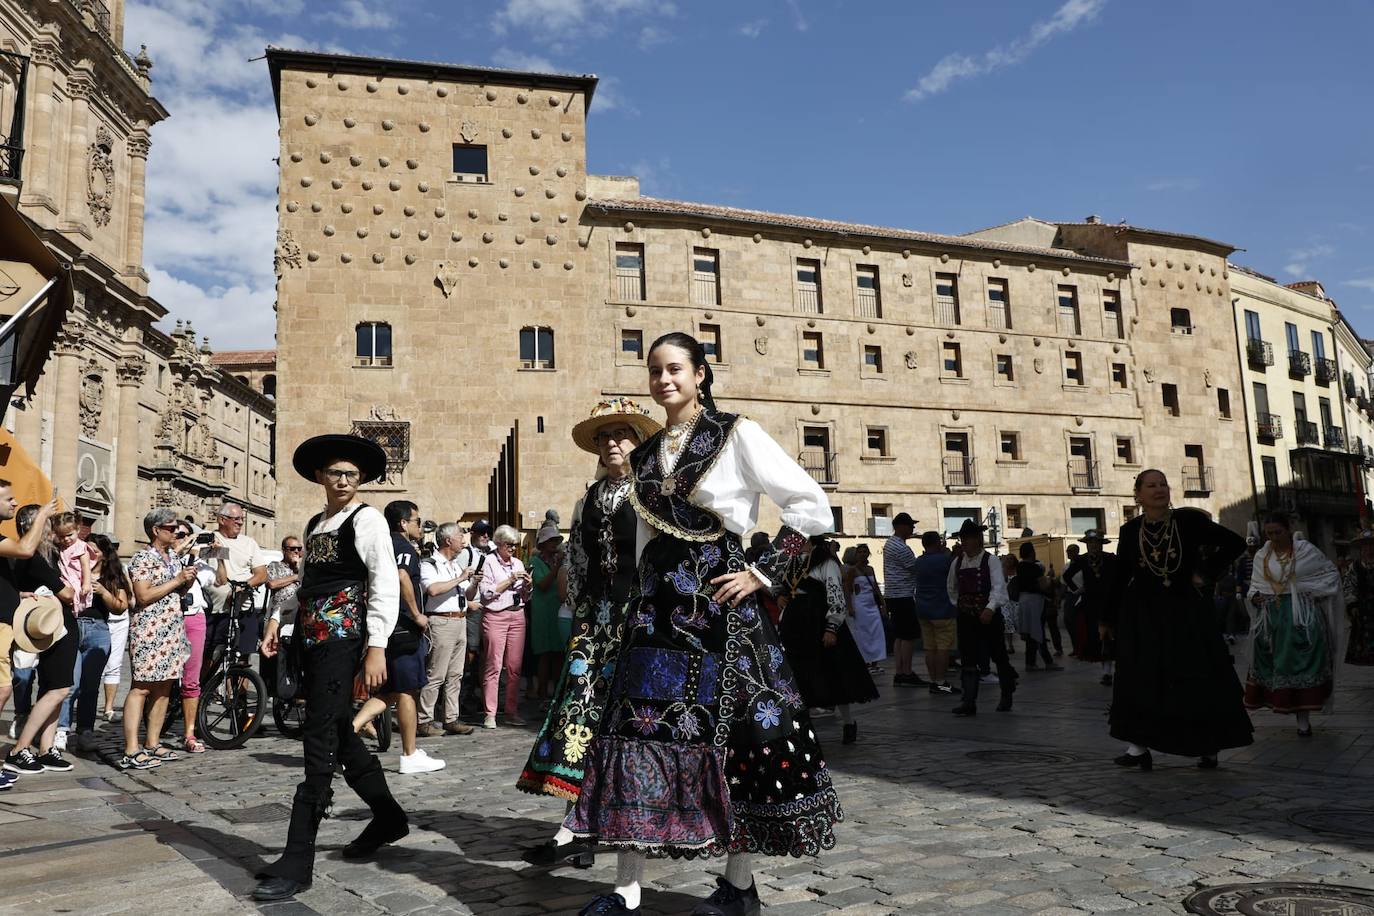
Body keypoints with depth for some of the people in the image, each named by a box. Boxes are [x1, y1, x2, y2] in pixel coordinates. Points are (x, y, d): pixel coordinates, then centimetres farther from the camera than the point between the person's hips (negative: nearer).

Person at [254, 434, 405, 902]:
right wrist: (277, 619, 11)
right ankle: (388, 817, 31)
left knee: (320, 741, -7)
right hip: (311, 636, 8)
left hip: (341, 636, -8)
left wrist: (377, 647, -19)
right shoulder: (314, 524, 17)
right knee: (339, 733, 14)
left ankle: (297, 862, -1)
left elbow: (386, 586, -13)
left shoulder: (368, 520, -7)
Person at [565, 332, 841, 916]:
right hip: (660, 606, 5)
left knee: (736, 735, 2)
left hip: (719, 604, -5)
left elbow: (813, 507, -6)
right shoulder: (646, 455, 14)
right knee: (640, 730, 0)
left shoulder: (737, 435, -3)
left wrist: (763, 573, -9)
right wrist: (645, 602, 17)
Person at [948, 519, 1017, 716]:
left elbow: (998, 587, -21)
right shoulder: (957, 562, 5)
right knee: (968, 660, -5)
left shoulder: (990, 561, -9)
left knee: (998, 656, 10)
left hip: (989, 616, -3)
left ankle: (1006, 696, 30)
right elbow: (951, 587, 22)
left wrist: (990, 608, -35)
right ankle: (969, 702, -7)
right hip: (966, 617, 3)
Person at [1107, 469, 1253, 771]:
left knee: (1197, 680, 5)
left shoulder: (1189, 520, -7)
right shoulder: (1130, 530, -2)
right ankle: (1138, 746, 3)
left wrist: (1206, 574, -6)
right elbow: (1120, 576, 4)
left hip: (1185, 610, -1)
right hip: (1142, 613, 1)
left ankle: (1207, 747, 17)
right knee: (1140, 679, -1)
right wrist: (1109, 618, 7)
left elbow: (1235, 543, 0)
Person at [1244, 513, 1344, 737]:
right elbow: (1255, 584, 16)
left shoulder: (1305, 550, 0)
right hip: (1271, 616, 3)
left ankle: (1303, 719, -1)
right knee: (1269, 664, 1)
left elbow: (1331, 572, 9)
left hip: (1302, 615, -3)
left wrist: (1315, 592, -3)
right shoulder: (1262, 556, 9)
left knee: (1303, 663, -6)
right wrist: (1255, 596, -5)